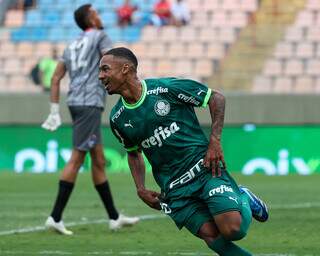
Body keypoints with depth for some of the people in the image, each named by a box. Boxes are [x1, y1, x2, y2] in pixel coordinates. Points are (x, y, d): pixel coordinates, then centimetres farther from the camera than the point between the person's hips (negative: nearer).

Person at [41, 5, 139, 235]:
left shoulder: (72, 46, 21)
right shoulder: (99, 36, 1)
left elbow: (56, 79, 16)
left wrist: (55, 111, 14)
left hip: (76, 103, 8)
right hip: (90, 103, -8)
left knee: (99, 161, 12)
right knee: (77, 159, -11)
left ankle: (114, 218, 16)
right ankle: (56, 217, -15)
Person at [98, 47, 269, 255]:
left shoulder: (167, 88, -9)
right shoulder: (118, 119, 6)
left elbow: (216, 98, 0)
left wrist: (214, 141, -7)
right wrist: (141, 190, 10)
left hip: (204, 167, -3)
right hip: (174, 188, 3)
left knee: (233, 229, -21)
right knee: (212, 237, -16)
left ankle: (244, 200, 12)